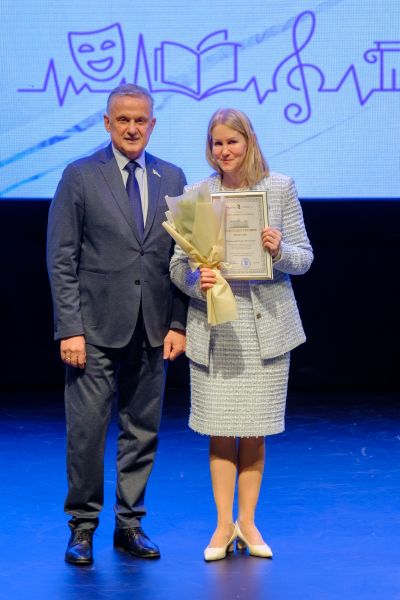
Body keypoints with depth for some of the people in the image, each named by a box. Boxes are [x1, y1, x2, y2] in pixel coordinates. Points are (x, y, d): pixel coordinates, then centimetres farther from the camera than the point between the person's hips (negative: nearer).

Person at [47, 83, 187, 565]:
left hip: (151, 329, 4)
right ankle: (82, 526, 12)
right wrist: (69, 328, -11)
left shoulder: (172, 179, 9)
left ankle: (130, 524, 20)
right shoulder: (80, 177, -2)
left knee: (143, 431, 8)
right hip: (96, 327, -3)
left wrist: (178, 323, 3)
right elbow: (61, 260, -4)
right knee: (87, 430, -2)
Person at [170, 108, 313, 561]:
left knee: (254, 432, 6)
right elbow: (178, 265, 4)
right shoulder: (196, 196, 3)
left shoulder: (280, 189, 2)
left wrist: (280, 250, -17)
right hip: (214, 325, 0)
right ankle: (224, 524, 14)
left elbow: (304, 258, 4)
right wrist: (196, 281, -17)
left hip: (265, 324, 0)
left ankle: (247, 522, 19)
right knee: (220, 431, 2)